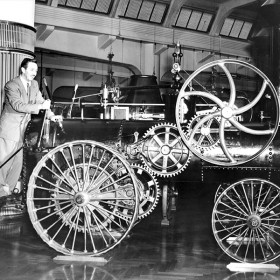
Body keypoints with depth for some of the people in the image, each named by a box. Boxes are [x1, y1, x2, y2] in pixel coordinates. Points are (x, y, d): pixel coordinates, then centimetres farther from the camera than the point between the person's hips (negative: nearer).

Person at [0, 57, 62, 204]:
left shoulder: (34, 84, 7)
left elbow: (41, 101, 7)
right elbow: (17, 105, -27)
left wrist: (51, 115, -11)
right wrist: (40, 106, -34)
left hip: (23, 129, 7)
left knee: (18, 163, 7)